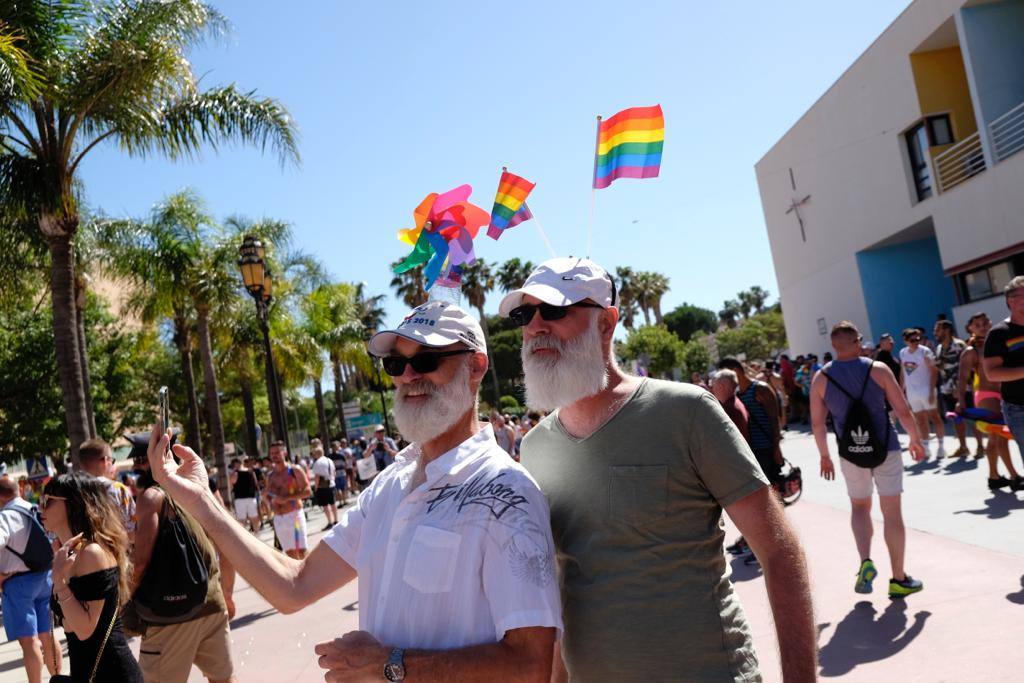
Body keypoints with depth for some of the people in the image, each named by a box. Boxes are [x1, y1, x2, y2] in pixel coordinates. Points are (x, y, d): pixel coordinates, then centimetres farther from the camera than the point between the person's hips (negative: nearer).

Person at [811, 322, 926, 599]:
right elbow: (903, 410, -5)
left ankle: (865, 562, 3)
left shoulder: (821, 378, -3)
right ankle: (899, 579, 15)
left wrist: (824, 455, 11)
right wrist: (916, 440, 10)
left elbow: (817, 422, -1)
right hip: (885, 448, -1)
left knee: (859, 507, 22)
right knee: (892, 513, 8)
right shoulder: (878, 369, -6)